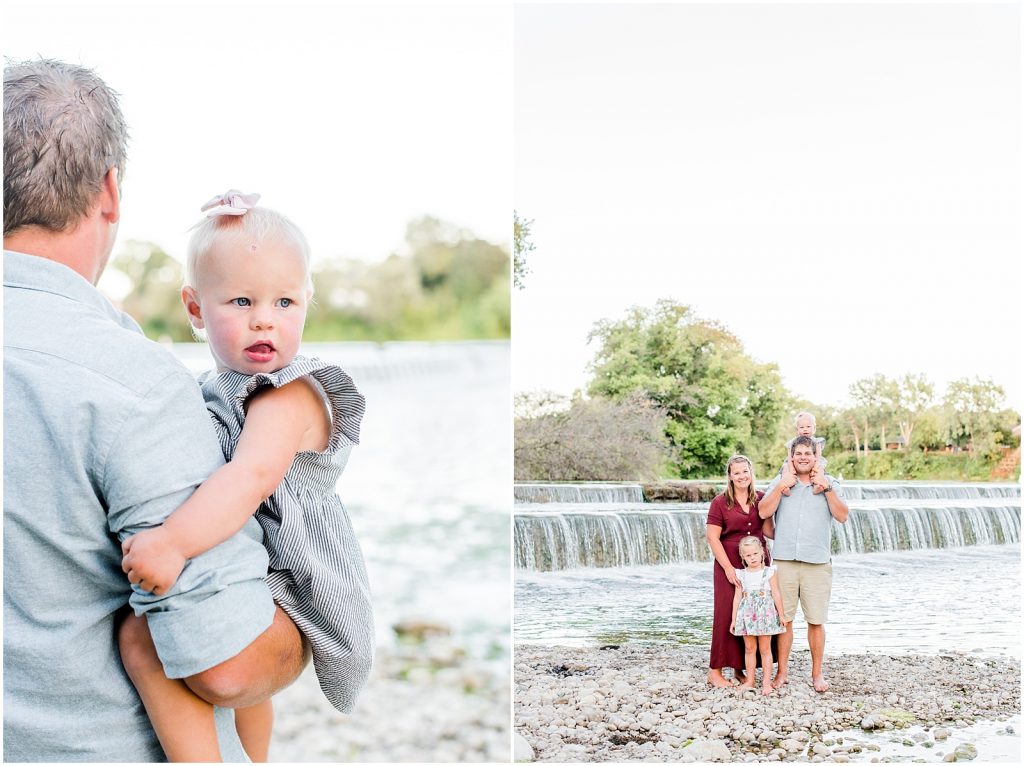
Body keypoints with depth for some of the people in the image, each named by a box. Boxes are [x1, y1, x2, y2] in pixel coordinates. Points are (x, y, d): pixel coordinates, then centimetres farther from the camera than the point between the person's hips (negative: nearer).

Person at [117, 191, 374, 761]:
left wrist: (173, 543, -50)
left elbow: (252, 477, -40)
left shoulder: (289, 396, -22)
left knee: (142, 636, -25)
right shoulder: (224, 386, 8)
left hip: (294, 597, -10)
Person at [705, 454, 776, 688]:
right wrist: (728, 568, -12)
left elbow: (769, 531, 3)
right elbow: (713, 538, -6)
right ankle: (715, 671, 3)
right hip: (730, 567, -4)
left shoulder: (761, 499, 8)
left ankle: (740, 669, 14)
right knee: (726, 616, -4)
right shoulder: (720, 503, -2)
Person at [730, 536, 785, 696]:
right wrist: (734, 619, 6)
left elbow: (776, 595, 1)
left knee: (765, 649, 2)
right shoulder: (741, 575, 5)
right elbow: (737, 597, 7)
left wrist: (781, 614, 1)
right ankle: (749, 681, 14)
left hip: (765, 614, -2)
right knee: (749, 648, 7)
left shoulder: (769, 572, -1)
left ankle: (766, 682, 5)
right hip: (747, 615, 2)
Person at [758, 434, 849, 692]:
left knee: (816, 621, 3)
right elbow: (764, 512, -5)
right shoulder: (779, 482, 8)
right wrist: (783, 485, -10)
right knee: (783, 618, 3)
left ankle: (817, 673, 14)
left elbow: (842, 516, -4)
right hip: (784, 560, 0)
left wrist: (827, 488, -11)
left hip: (817, 562, 0)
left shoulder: (829, 484, 8)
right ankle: (782, 672, 12)